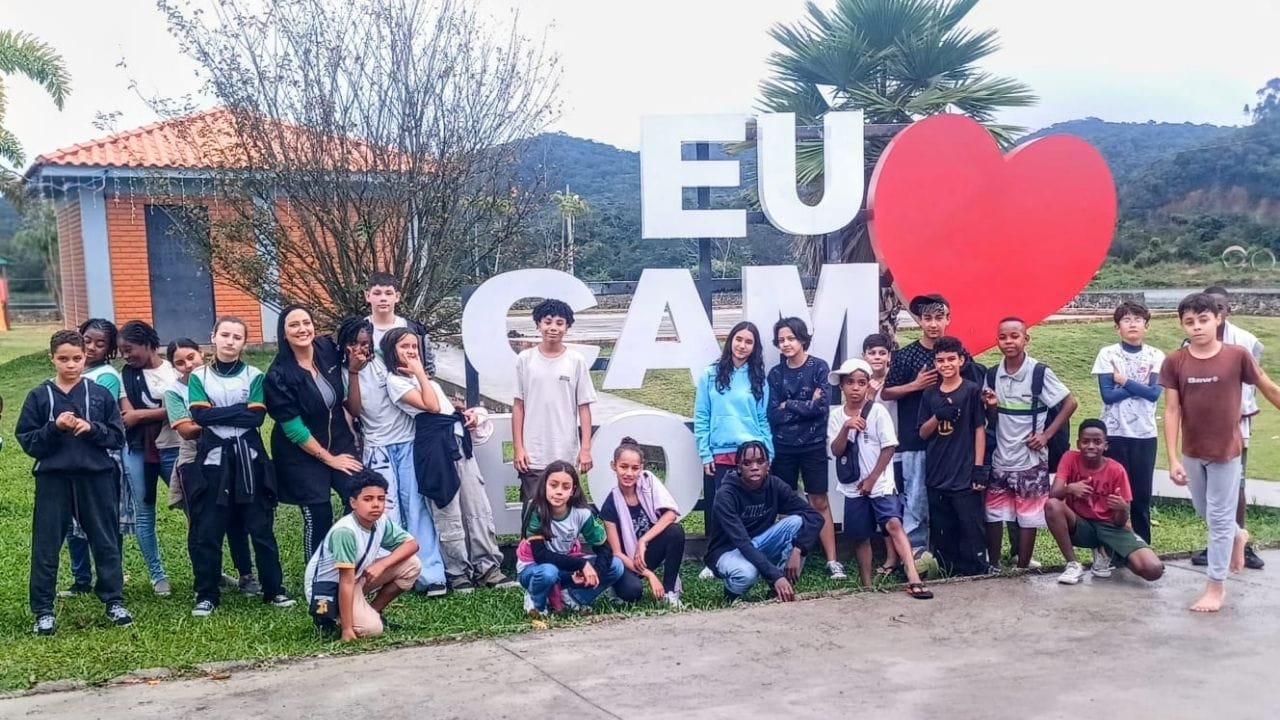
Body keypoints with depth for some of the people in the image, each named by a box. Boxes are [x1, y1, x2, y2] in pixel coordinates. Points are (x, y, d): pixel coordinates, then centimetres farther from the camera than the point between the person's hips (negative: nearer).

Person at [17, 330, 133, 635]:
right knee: (46, 546, 4)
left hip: (96, 478, 0)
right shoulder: (39, 396, 2)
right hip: (53, 479, 0)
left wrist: (91, 428, -14)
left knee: (105, 541, 8)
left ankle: (114, 602, 19)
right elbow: (26, 441, 0)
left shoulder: (100, 394, 3)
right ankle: (43, 611, 14)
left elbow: (118, 437, 3)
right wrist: (54, 428, -15)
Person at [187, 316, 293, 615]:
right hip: (212, 459, 0)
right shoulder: (198, 376, 5)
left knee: (261, 527, 4)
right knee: (206, 530, 3)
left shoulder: (254, 375, 3)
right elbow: (200, 415, -10)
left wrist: (217, 414, -9)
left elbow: (257, 417, -9)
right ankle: (207, 594, 15)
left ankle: (273, 589, 13)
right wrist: (240, 410, -11)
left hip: (248, 458, 0)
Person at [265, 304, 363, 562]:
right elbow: (293, 428, -15)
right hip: (303, 455, -4)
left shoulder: (328, 349, -5)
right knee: (319, 517, -4)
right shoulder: (278, 376, -17)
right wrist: (328, 458, -11)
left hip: (340, 442, 4)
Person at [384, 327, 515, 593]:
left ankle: (487, 567, 12)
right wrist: (420, 373, -6)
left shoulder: (423, 377, 24)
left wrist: (467, 413, 8)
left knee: (478, 506, 6)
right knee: (448, 514, -2)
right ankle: (458, 572, 10)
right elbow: (432, 406, -13)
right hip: (434, 444, -8)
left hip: (458, 439, 8)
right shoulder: (395, 380, -3)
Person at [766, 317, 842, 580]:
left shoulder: (819, 367, -3)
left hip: (813, 446, -3)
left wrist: (788, 405, -8)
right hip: (783, 447, 3)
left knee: (820, 502, 0)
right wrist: (805, 405, -11)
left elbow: (821, 406, -13)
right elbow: (773, 414, -3)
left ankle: (832, 561, 2)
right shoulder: (775, 373, 4)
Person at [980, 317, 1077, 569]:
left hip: (1030, 460, -4)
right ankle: (993, 566, 21)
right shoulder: (992, 375, 2)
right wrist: (992, 406, -13)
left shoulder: (1040, 372, -11)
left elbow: (1070, 403, -6)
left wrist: (1046, 435, -11)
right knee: (993, 515, 8)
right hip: (1000, 458, 4)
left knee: (1028, 517, 5)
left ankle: (1023, 568, 16)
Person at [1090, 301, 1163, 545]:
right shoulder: (1108, 354, -2)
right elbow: (1107, 395, -11)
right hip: (1114, 433, -2)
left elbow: (1155, 393, -10)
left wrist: (1124, 381, -11)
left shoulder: (1155, 356, 3)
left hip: (1145, 434, 2)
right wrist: (1140, 386, -10)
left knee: (1142, 494, 7)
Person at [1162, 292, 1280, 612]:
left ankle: (1216, 586, 17)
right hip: (1192, 452, 3)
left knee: (1219, 518, 4)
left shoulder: (1237, 355, -13)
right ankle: (1237, 535, 52)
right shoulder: (1174, 362, -9)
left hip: (1226, 451, -3)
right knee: (1205, 511, 21)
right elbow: (1171, 411, -7)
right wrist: (1173, 459, -10)